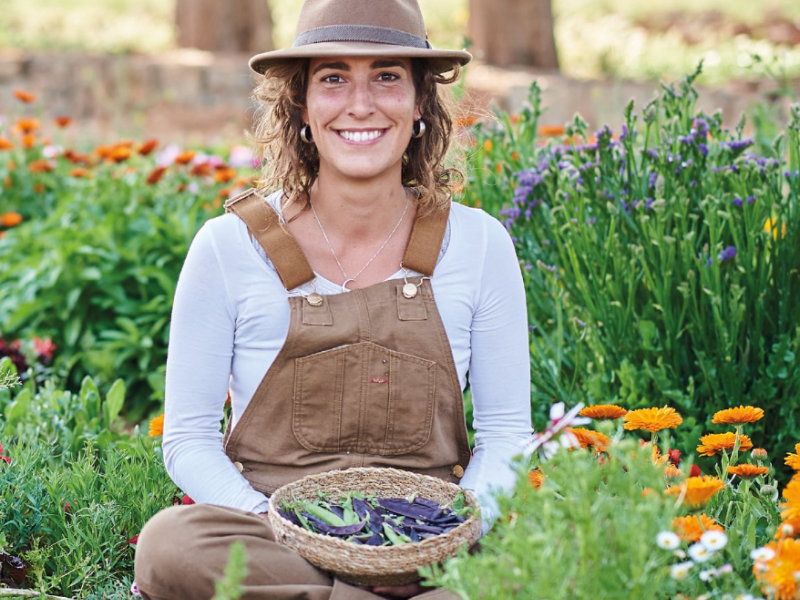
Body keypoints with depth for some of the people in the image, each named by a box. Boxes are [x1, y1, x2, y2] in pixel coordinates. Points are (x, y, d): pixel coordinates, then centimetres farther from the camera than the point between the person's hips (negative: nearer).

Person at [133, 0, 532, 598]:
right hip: (269, 536, 0)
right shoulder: (229, 247, -3)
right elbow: (190, 439, 1)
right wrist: (280, 529, -18)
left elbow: (506, 433, 7)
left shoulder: (480, 244, 2)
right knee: (170, 544, -35)